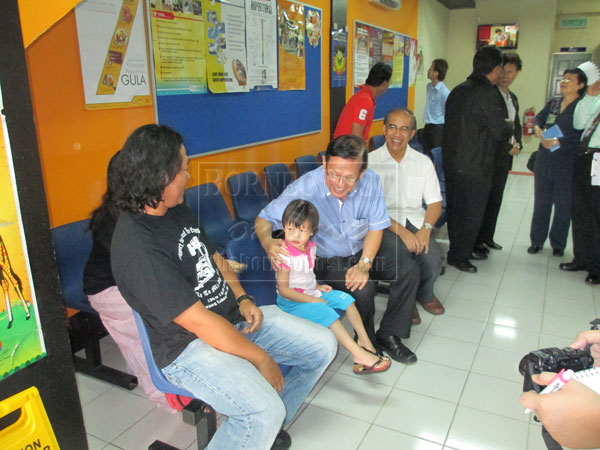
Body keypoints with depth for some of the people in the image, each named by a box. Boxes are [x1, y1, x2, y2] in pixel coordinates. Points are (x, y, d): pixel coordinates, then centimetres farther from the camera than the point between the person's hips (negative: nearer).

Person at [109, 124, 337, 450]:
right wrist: (261, 358, -17)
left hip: (234, 317, 9)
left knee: (322, 345, 6)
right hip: (189, 345, -9)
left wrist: (242, 298, 0)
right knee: (264, 410, -31)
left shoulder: (176, 209, 4)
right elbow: (197, 321, -24)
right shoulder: (136, 246, -24)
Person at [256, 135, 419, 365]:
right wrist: (268, 243, -42)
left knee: (408, 270, -9)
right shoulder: (304, 189, -30)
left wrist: (364, 264, -22)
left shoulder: (370, 180, -20)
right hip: (328, 259, -4)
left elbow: (376, 227, -9)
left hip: (364, 249, 4)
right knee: (363, 289, -27)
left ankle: (388, 336, 8)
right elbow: (264, 219, -19)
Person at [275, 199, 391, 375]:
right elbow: (283, 290, -22)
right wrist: (311, 300, -20)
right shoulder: (285, 255, -25)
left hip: (311, 293, 9)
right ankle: (359, 355, -25)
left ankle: (364, 341, 8)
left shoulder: (310, 247, 0)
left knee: (345, 299, 2)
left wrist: (317, 287, 1)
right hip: (292, 301, -8)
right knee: (326, 312, -27)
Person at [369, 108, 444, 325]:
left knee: (433, 260, -23)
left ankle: (424, 294, 16)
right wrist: (401, 232, -19)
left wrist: (425, 228, -13)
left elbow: (435, 203, 8)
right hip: (384, 223, -3)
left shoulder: (423, 162, 10)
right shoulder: (371, 161, -2)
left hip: (416, 220, 3)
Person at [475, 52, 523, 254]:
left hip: (506, 156, 8)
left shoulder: (513, 98, 16)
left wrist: (517, 145, 4)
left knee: (495, 199, 14)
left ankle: (487, 236, 25)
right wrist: (507, 146, -14)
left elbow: (516, 125, 22)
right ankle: (477, 240, 8)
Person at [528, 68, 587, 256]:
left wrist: (558, 141, -25)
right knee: (541, 203, 11)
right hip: (544, 162, 4)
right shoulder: (553, 103, 10)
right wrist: (537, 127, -11)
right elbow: (539, 117, 10)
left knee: (563, 206, 7)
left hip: (567, 165, -4)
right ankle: (537, 240, 24)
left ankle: (558, 244, 22)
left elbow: (581, 135, -17)